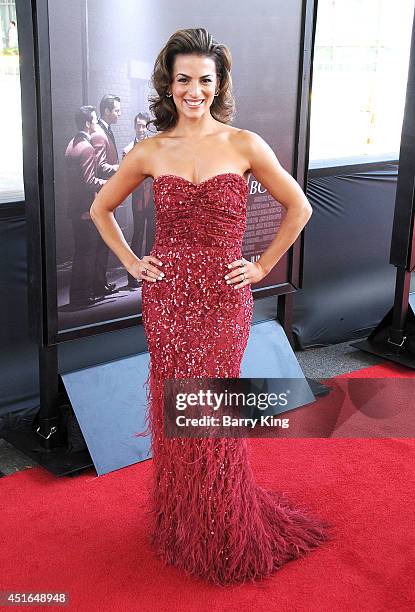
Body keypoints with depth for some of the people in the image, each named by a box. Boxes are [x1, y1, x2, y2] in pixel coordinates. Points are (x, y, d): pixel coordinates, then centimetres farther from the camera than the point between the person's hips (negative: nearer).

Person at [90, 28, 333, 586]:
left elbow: (299, 208, 4)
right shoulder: (150, 152, 2)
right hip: (166, 297, 2)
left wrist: (263, 266, 2)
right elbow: (101, 209, 15)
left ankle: (223, 534, 28)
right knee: (173, 406, 9)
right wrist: (131, 262, 6)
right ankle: (180, 525, 31)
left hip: (223, 298, -2)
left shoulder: (244, 145, -4)